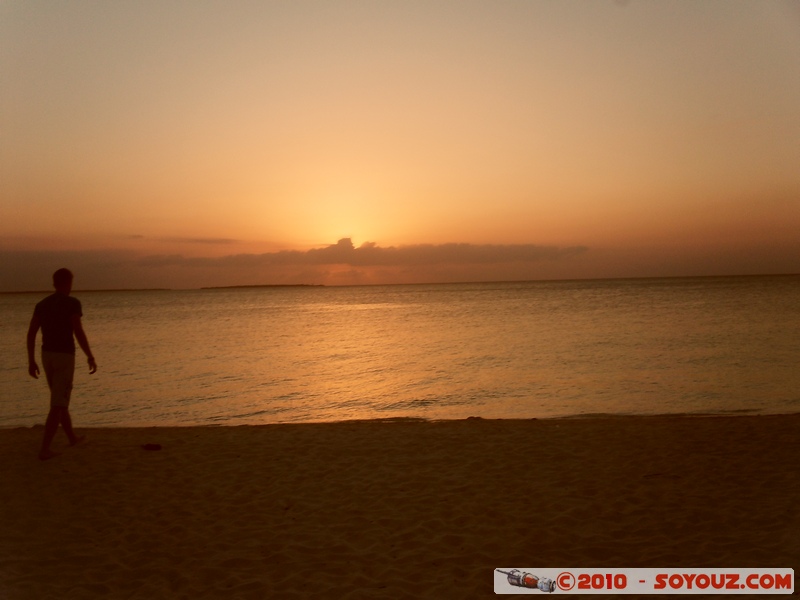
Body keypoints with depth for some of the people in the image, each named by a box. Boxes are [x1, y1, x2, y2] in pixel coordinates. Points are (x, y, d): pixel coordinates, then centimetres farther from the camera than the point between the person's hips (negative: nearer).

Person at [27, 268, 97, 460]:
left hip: (47, 356, 7)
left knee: (60, 398, 22)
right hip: (65, 357, -7)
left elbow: (30, 334, 6)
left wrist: (31, 361, 12)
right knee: (57, 405, -5)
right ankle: (44, 449, -11)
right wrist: (91, 357, -11)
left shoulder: (41, 304, 8)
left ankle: (72, 437, 36)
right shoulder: (72, 303, -12)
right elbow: (79, 332, -19)